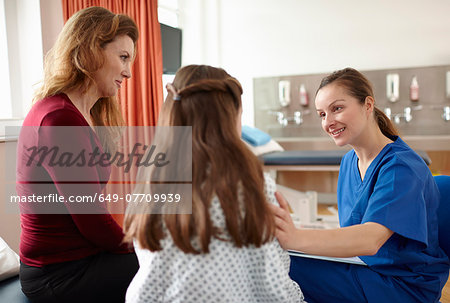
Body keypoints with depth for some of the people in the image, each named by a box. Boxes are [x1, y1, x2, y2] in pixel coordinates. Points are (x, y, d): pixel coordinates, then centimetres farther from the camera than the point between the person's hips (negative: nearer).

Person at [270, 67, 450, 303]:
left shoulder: (401, 166, -20)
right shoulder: (349, 161, 6)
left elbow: (371, 239, -35)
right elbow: (351, 231, 9)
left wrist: (296, 238, -53)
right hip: (364, 269, 7)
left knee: (285, 270, -24)